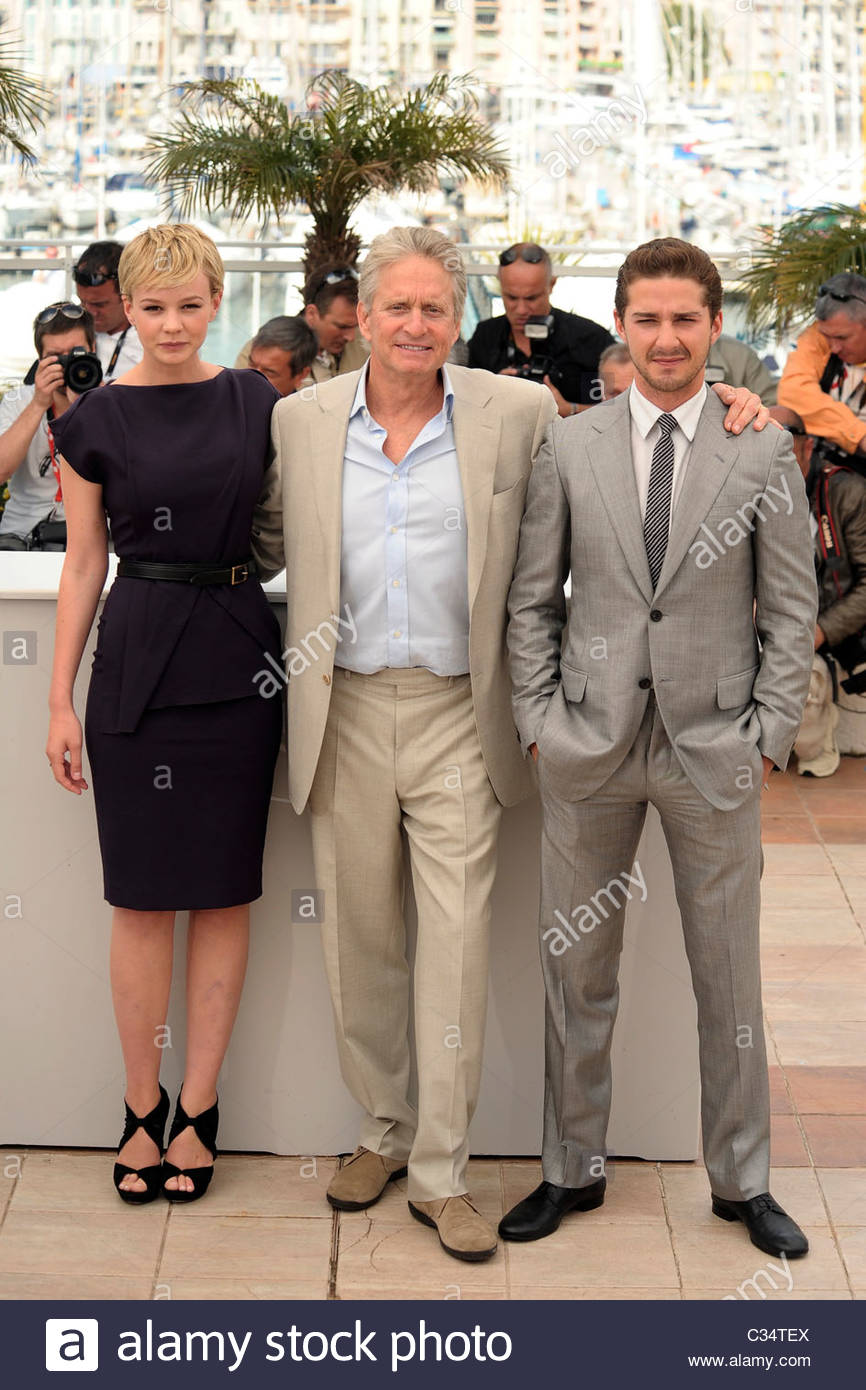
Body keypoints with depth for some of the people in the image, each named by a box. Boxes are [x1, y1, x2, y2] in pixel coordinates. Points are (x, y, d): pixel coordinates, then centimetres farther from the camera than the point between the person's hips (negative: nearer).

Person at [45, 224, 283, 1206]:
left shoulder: (256, 403, 4)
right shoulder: (97, 421, 1)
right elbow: (83, 564, 4)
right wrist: (61, 700, 2)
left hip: (239, 655, 1)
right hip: (137, 660, -1)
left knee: (225, 893, 6)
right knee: (142, 897, 3)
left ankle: (198, 1108, 17)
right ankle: (143, 1108, 17)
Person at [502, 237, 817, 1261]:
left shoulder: (763, 451, 0)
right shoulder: (568, 447, 3)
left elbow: (791, 609, 2)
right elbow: (531, 599, 6)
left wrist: (770, 735, -3)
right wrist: (540, 721, -1)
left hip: (713, 746, -1)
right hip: (590, 744, 1)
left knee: (728, 973, 9)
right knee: (575, 967, 9)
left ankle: (741, 1179, 24)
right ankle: (572, 1170, 25)